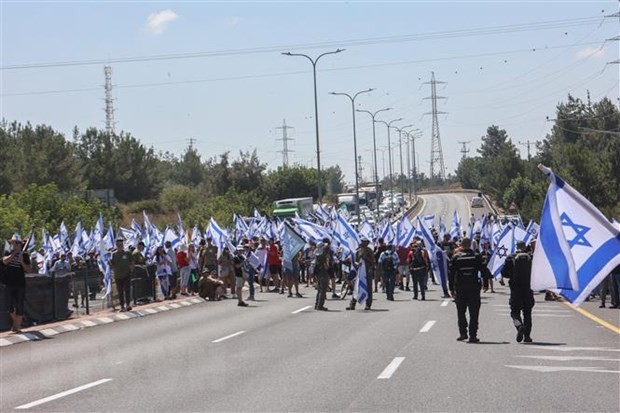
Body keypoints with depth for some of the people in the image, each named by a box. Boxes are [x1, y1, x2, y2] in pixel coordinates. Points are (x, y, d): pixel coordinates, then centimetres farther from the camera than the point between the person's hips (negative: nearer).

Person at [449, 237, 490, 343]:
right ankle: (473, 335, -1)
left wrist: (451, 288, 8)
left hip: (460, 288, 1)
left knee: (461, 312, 12)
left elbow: (451, 274, 2)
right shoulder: (476, 256, -1)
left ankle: (463, 333, 7)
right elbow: (484, 270, -3)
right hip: (474, 287, -1)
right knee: (474, 313, 3)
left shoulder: (456, 257, 1)